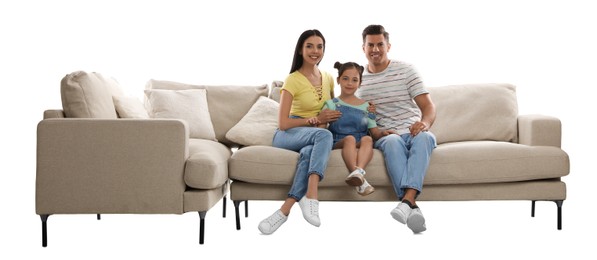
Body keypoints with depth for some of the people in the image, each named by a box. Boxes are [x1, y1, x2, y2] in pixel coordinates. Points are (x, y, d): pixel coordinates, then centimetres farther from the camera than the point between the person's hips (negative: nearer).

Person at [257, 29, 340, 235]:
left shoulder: (328, 78, 14)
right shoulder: (292, 80, -4)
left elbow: (332, 112, 27)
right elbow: (283, 123, -9)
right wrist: (315, 120, -12)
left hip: (315, 136, 4)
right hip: (288, 135, -4)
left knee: (309, 153, -36)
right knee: (324, 135, -38)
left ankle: (285, 209, -42)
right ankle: (311, 197, -47)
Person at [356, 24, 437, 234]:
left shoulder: (405, 70, 5)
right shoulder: (358, 79, 11)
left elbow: (428, 106, -3)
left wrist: (424, 122, -26)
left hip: (414, 132, 0)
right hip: (385, 136, 0)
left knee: (424, 138, -36)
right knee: (392, 141, -36)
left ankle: (407, 200, -55)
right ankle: (412, 207, -53)